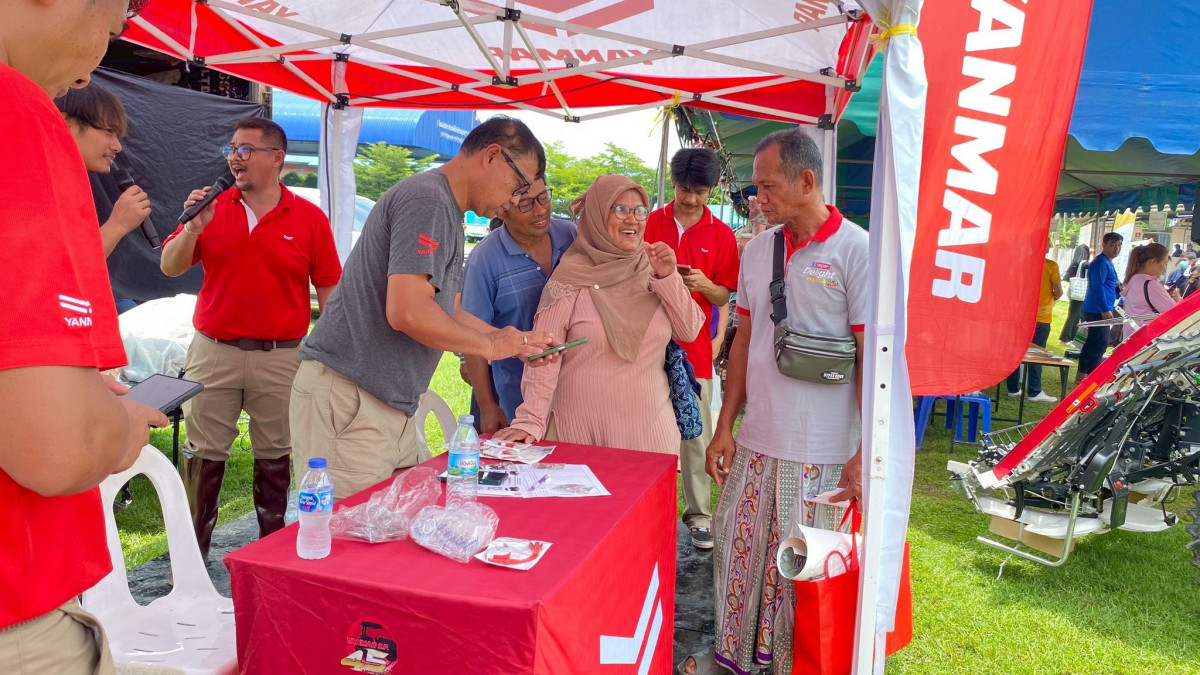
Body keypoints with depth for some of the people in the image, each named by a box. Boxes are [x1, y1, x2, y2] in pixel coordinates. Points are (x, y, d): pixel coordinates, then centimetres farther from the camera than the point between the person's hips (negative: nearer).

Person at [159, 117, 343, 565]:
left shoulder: (309, 218, -1)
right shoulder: (213, 208, 5)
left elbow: (329, 289, 0)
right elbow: (170, 267, 2)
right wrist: (194, 227, -16)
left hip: (282, 356, -1)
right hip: (214, 351, 2)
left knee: (275, 456, 9)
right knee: (203, 454, 7)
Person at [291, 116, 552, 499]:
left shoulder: (448, 215, 17)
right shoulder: (426, 199, -14)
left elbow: (448, 313, 22)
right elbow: (408, 312, -25)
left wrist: (516, 342, 10)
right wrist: (490, 345, -11)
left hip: (391, 406, 10)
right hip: (348, 399, -10)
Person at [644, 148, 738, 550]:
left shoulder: (721, 235, 4)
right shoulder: (651, 222, 5)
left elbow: (724, 296, 6)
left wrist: (704, 284, -14)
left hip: (694, 344, 0)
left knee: (696, 432, 3)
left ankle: (698, 512, 15)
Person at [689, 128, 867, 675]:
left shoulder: (857, 251, -11)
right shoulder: (756, 249, 7)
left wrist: (866, 455, -13)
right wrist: (724, 427, 10)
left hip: (820, 453, -5)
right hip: (755, 442, 6)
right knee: (737, 551, 15)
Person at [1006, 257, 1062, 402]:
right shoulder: (1051, 265, -9)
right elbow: (1058, 292, -8)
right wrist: (1052, 297, 13)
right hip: (1041, 316, -4)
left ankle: (1013, 388, 13)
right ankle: (1034, 392, 0)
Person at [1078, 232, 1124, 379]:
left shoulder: (1107, 263, 19)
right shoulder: (1101, 262, -13)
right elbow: (1097, 286, -21)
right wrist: (1105, 309, -24)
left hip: (1098, 311, 11)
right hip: (1098, 310, -11)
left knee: (1092, 343, 13)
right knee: (1101, 343, -11)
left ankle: (1082, 374, 19)